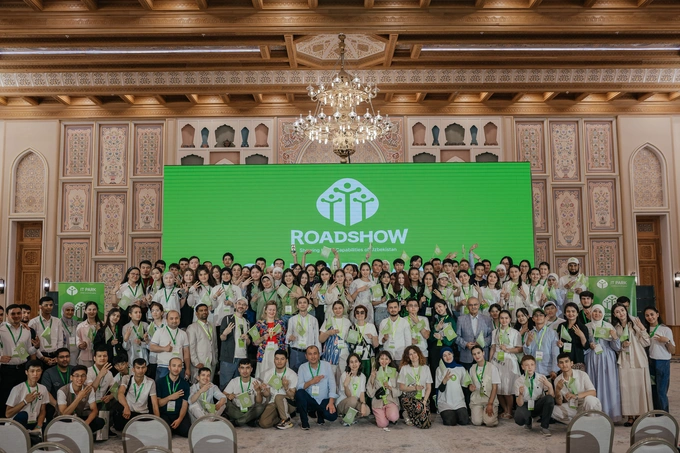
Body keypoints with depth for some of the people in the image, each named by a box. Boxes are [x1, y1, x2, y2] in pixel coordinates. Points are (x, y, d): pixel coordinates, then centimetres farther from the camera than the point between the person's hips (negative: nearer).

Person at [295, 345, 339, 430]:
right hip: (309, 400, 0)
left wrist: (331, 402, -18)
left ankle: (320, 414, 13)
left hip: (324, 400, 0)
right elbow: (299, 387, -11)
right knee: (299, 393, -30)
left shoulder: (327, 365, -1)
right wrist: (311, 382, -28)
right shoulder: (302, 367, -1)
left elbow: (332, 384, -8)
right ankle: (304, 422, -10)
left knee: (332, 416, -26)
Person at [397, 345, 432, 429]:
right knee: (419, 407, -37)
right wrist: (415, 388, -13)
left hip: (422, 398, 2)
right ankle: (407, 415, -4)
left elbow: (429, 388, 7)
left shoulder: (426, 368, 10)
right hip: (408, 397, -2)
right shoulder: (404, 368, 4)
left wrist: (424, 401, -7)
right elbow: (401, 387, 1)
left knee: (426, 424, -19)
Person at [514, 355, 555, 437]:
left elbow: (552, 397, -11)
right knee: (519, 419, -33)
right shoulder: (519, 381, -9)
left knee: (549, 399, -30)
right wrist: (521, 394, -34)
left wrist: (550, 386, -31)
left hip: (539, 405, 1)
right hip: (525, 406, -1)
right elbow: (520, 404, -12)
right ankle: (528, 421, 8)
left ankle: (544, 427, -11)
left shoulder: (541, 378, -7)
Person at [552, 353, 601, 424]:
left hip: (586, 407, -3)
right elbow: (559, 403, -3)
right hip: (572, 408, 3)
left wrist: (576, 396, -37)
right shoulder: (557, 380, -4)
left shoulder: (582, 374, -13)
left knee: (589, 399, -36)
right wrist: (557, 391, -23)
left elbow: (593, 393, -22)